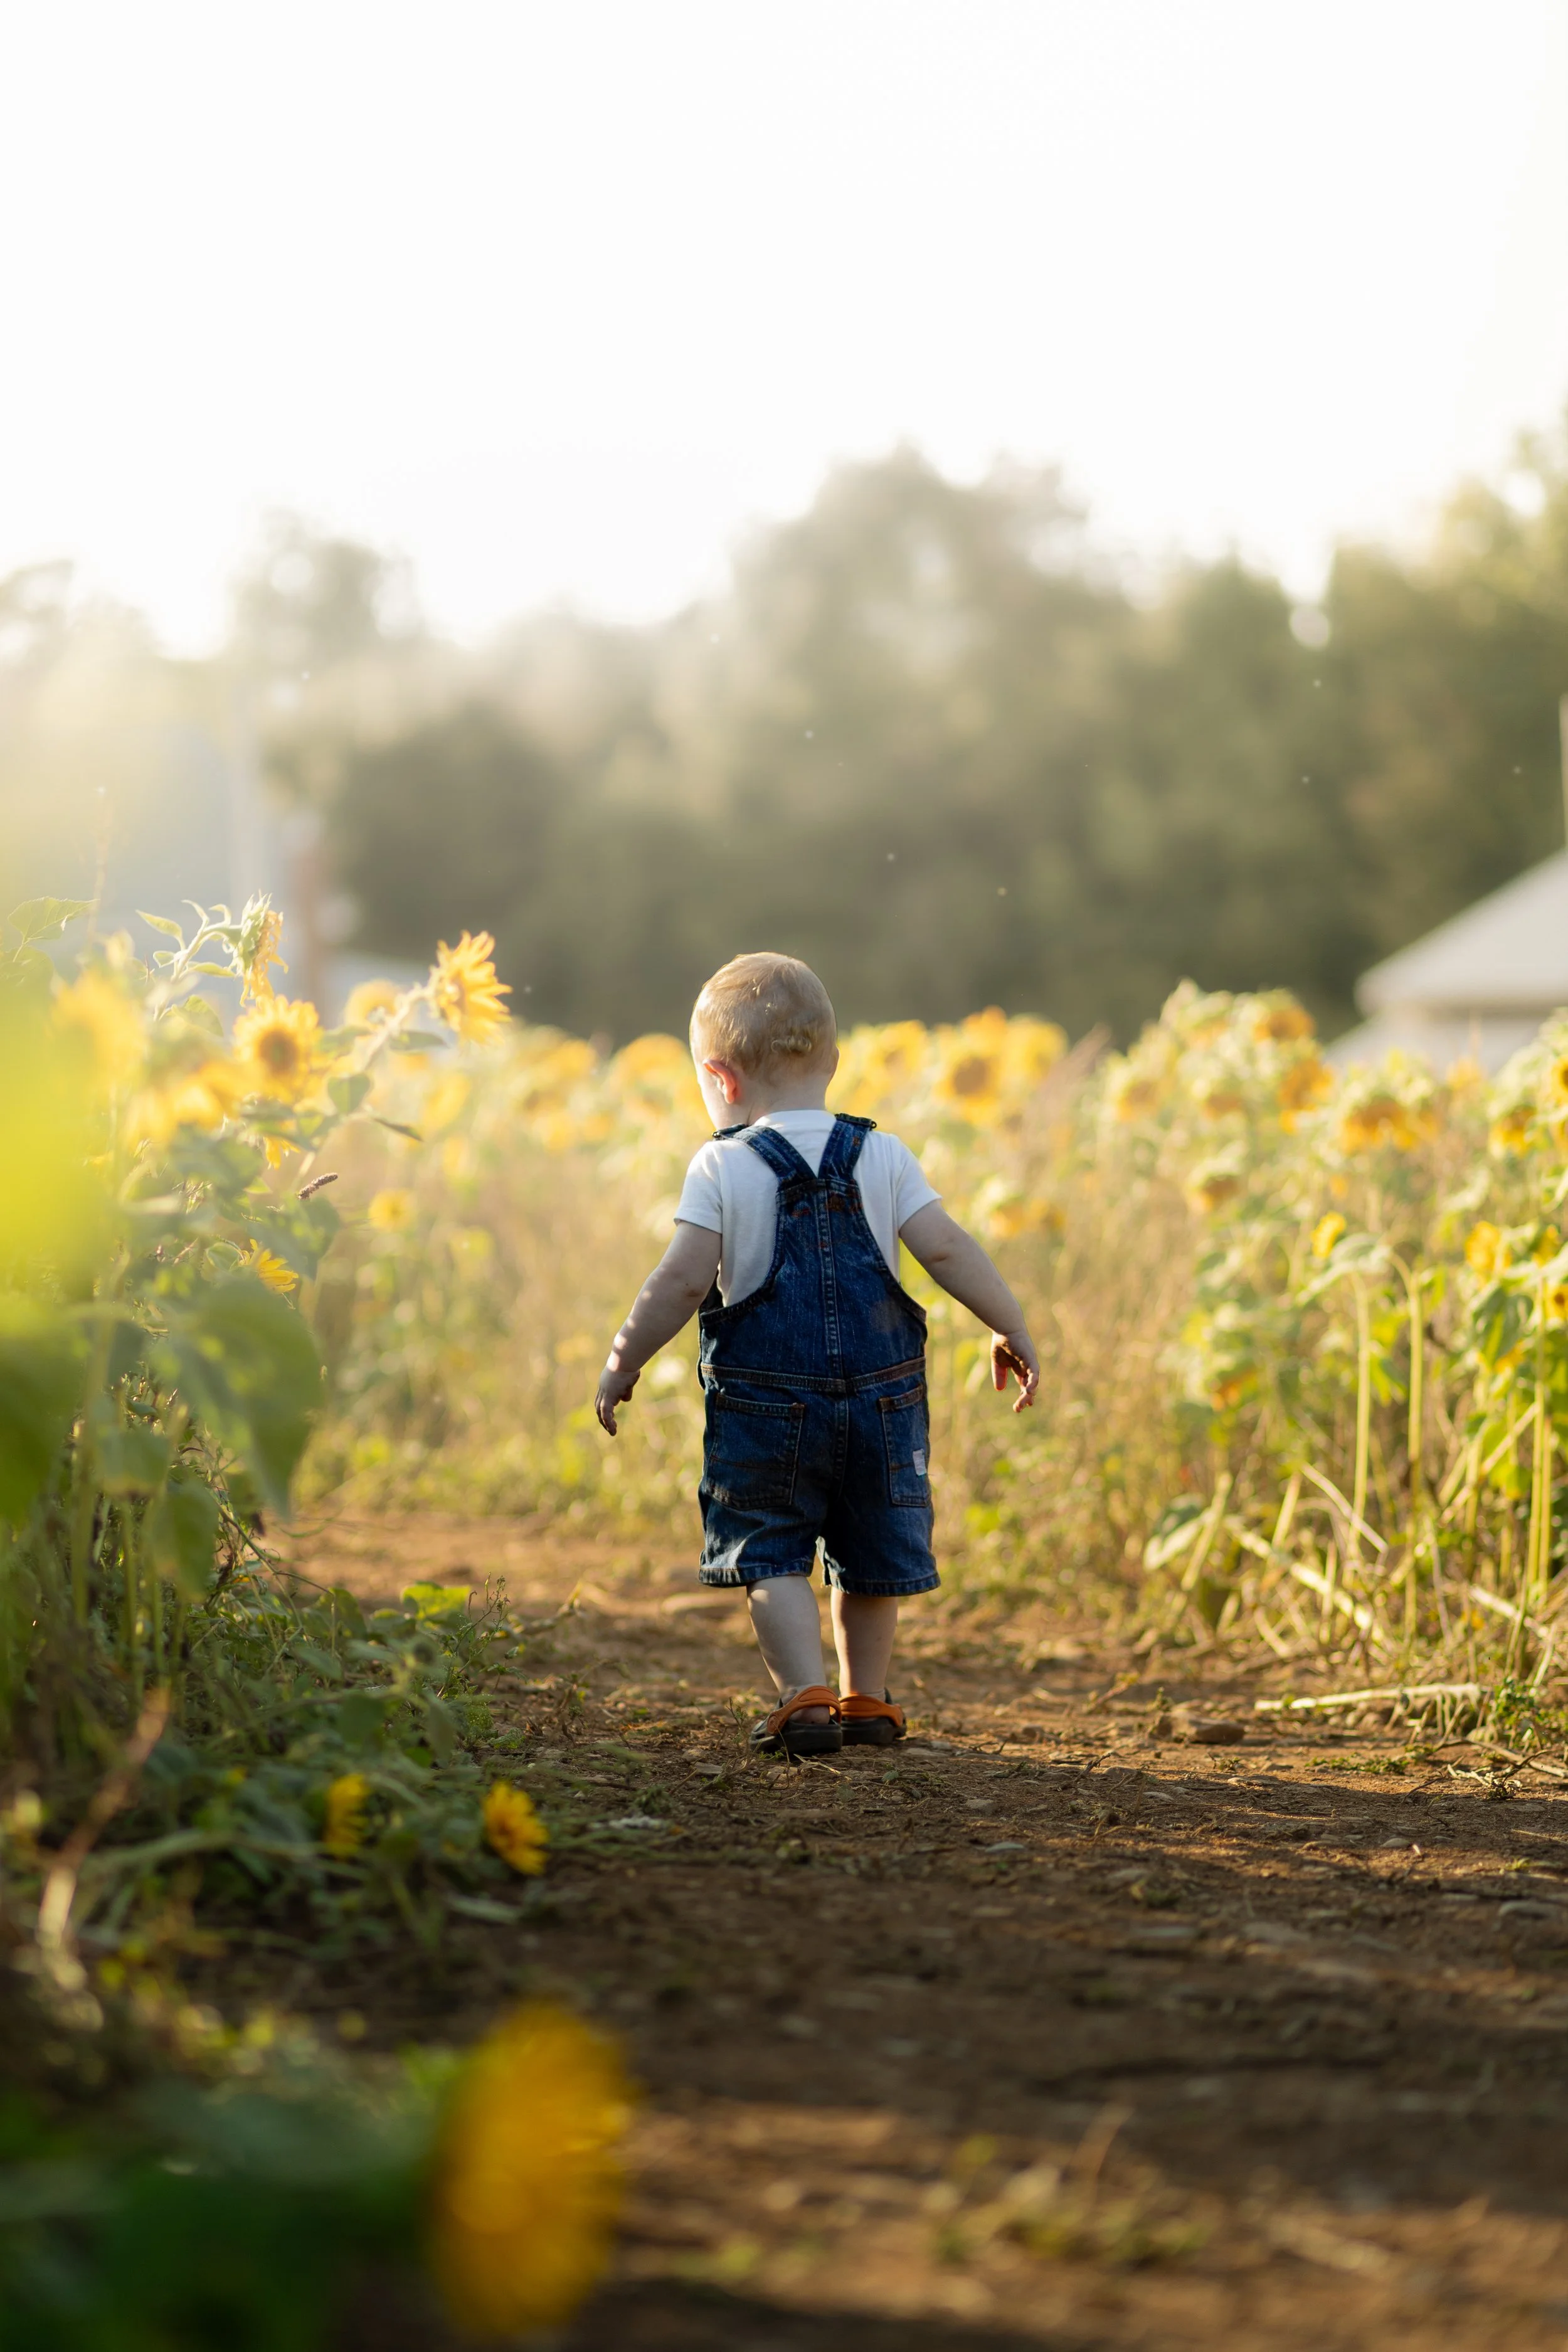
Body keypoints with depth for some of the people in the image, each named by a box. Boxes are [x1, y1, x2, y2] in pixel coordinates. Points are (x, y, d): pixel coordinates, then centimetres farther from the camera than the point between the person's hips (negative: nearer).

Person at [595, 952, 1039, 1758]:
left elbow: (682, 1281, -12)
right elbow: (946, 1249, -4)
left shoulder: (723, 1168, -6)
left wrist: (623, 1360, 0)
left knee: (771, 1557, 4)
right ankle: (865, 1699, 27)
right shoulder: (882, 1157, 2)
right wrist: (1011, 1329, 7)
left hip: (766, 1405, -3)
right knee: (868, 1556, 17)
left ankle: (804, 1695, -12)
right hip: (881, 1398, 3)